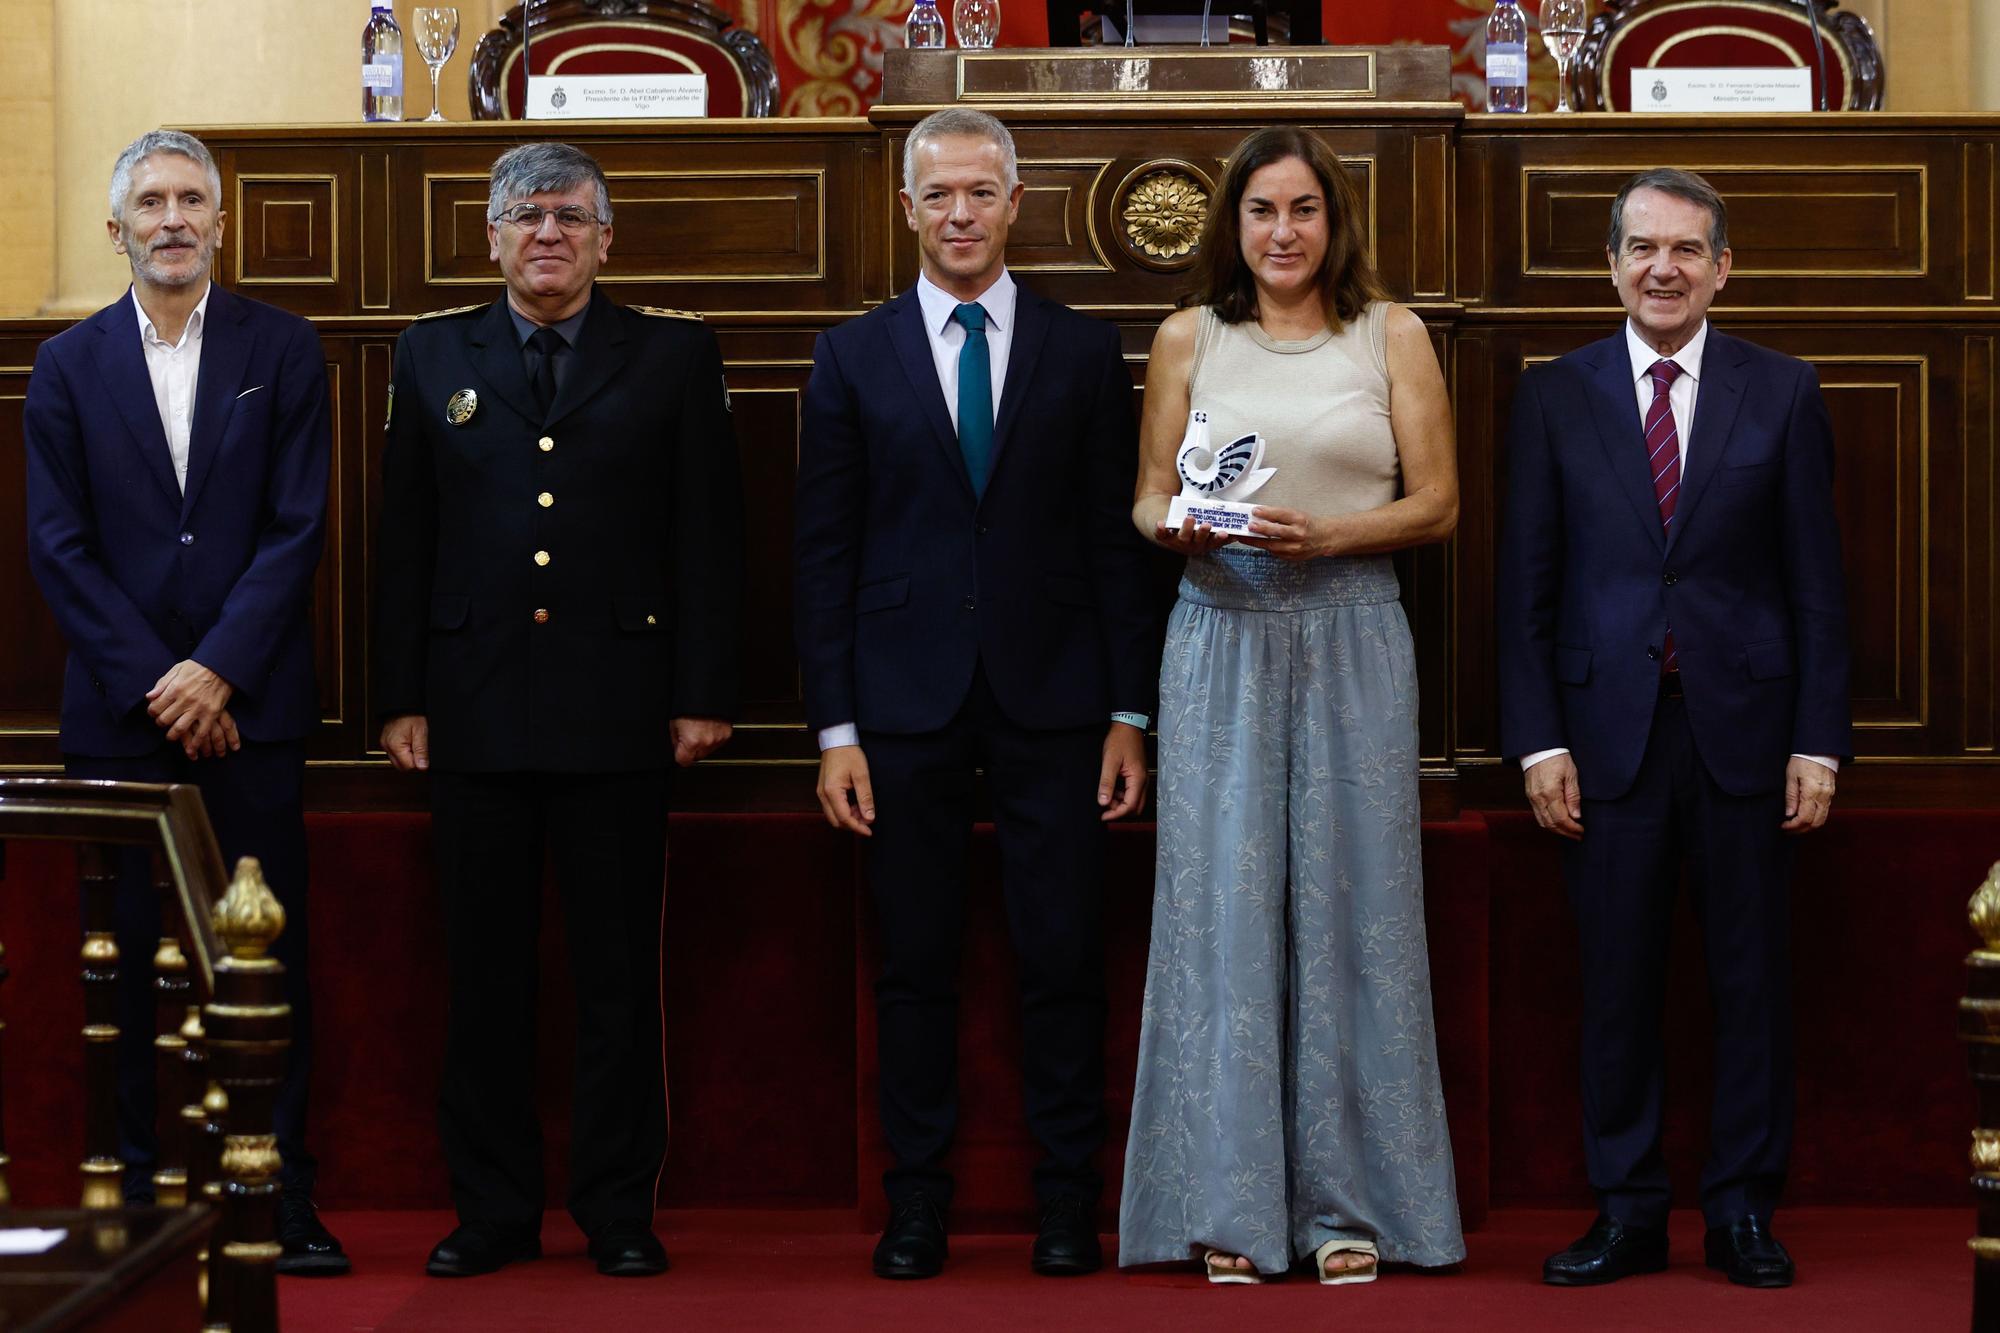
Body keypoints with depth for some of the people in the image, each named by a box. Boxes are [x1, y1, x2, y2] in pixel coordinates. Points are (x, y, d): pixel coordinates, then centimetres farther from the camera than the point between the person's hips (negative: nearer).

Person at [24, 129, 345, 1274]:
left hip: (249, 705, -1)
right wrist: (153, 684, -7)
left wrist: (219, 671, -11)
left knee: (273, 954, 0)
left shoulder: (284, 351, 5)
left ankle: (284, 1199, 5)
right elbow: (59, 546, 2)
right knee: (133, 957, 2)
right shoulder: (69, 365, 7)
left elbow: (298, 527, -1)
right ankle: (140, 1193, 9)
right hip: (120, 709, 1)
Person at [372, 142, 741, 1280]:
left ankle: (620, 1210, 12)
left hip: (616, 707, -2)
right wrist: (401, 698, 3)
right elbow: (405, 540, 9)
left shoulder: (673, 356, 5)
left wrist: (705, 695, -4)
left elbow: (710, 535, 2)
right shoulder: (433, 356, 11)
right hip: (476, 709, 2)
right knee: (487, 972, 6)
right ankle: (494, 1209, 14)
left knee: (619, 972, 3)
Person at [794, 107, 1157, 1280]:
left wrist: (1130, 712, 0)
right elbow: (826, 553, 4)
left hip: (1050, 699, 0)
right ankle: (917, 1204, 14)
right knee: (916, 966, 5)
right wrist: (836, 727, -2)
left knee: (1066, 962, 1)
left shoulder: (1084, 351, 6)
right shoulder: (854, 358, 6)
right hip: (907, 704, 0)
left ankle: (1068, 1206, 11)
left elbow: (1115, 539, 5)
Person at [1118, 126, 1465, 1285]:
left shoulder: (1392, 336, 6)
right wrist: (1178, 528, -11)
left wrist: (1327, 534, -13)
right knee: (1221, 896, -2)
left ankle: (1349, 1200, 7)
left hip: (1353, 637, -1)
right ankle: (1232, 1204, 4)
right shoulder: (1189, 339, 9)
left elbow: (1438, 504, 3)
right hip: (1221, 637, 1)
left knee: (1348, 896, 0)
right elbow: (1148, 498, 12)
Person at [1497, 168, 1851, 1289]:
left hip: (1743, 730, 0)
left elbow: (1817, 582, 3)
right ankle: (1628, 1215, 14)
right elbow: (1527, 585, 4)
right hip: (1608, 731, 0)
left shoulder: (1783, 394, 4)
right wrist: (1539, 741, -4)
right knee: (1617, 982, 5)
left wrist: (1818, 742, -3)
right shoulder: (1556, 397, 5)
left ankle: (1744, 1212, 15)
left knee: (1753, 978, 5)